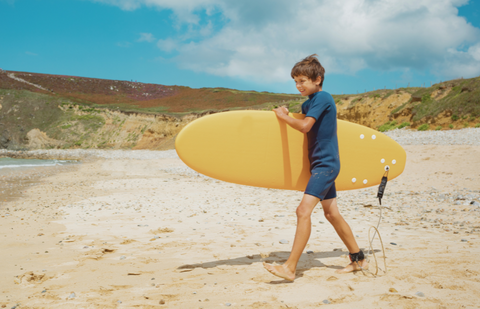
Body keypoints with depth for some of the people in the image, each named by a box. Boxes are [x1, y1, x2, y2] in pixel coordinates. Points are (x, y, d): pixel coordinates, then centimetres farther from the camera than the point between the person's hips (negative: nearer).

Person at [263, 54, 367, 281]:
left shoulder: (323, 98, -14)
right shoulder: (309, 103, 14)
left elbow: (305, 126, -23)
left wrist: (283, 116, -10)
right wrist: (285, 115, 4)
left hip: (326, 164, -10)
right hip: (321, 165, 10)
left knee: (304, 210, -18)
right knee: (331, 214, 14)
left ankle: (290, 267, -18)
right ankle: (358, 259, 27)